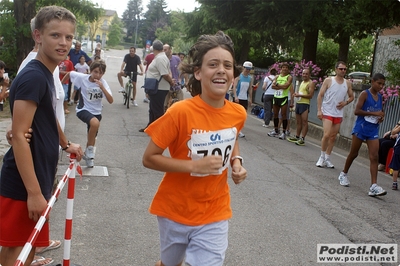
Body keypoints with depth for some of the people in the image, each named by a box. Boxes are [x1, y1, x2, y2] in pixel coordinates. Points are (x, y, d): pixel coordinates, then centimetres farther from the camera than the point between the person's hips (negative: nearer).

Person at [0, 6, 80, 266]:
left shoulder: (46, 74, 9)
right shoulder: (33, 77, -20)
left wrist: (66, 145, 39)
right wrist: (34, 192, -26)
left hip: (38, 178, 9)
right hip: (23, 184, -9)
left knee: (29, 242, 22)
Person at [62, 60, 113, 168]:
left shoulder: (103, 83, -14)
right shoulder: (82, 78, -17)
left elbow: (110, 100, -24)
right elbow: (69, 74, 2)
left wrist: (102, 88, -35)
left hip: (96, 112, 3)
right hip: (83, 109, -3)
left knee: (92, 136, 13)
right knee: (95, 123, -34)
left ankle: (87, 155, 43)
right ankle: (90, 151, -17)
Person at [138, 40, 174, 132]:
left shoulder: (160, 58, -20)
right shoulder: (160, 57, 13)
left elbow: (165, 74, -26)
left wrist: (171, 82, -13)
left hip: (159, 89, -11)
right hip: (155, 88, 11)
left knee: (158, 110, -2)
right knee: (152, 109, 20)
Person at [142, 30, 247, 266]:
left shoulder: (238, 114, -9)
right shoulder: (180, 112, -23)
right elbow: (149, 158, -17)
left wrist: (236, 162, -5)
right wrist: (195, 165, -27)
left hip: (215, 215, 2)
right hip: (176, 211, -2)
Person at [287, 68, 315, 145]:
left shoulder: (311, 83, -7)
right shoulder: (302, 82, 21)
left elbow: (310, 95, -14)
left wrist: (299, 95, -18)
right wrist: (296, 94, 9)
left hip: (305, 104, -9)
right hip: (298, 103, 9)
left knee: (304, 122, -10)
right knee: (298, 122, 11)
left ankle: (302, 139, -12)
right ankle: (297, 137, 17)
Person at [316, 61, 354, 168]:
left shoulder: (347, 83, 7)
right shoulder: (328, 81, -4)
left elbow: (351, 97, 18)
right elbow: (320, 95, -4)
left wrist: (345, 102, -3)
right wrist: (319, 110, -12)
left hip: (339, 114, 4)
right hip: (327, 112, -4)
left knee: (333, 137, 8)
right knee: (327, 135, -16)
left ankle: (327, 158, 19)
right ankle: (322, 157, 2)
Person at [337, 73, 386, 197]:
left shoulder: (380, 97, 12)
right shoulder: (365, 94, -6)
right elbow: (357, 111, -16)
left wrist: (381, 117, 4)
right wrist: (374, 113, -21)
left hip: (373, 130, 5)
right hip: (361, 127, -5)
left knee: (374, 157, -7)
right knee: (353, 153, 8)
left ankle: (374, 186, -12)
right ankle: (343, 174, 32)